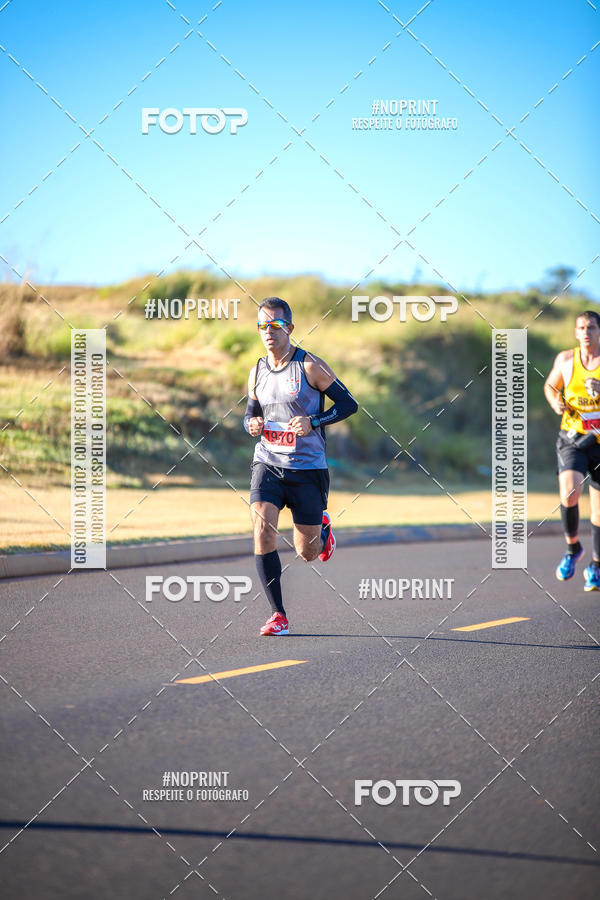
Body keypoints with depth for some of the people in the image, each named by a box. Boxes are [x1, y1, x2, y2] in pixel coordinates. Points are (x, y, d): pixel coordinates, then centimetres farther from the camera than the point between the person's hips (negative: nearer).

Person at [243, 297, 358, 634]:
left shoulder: (310, 366, -8)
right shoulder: (257, 371, 6)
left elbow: (349, 403, -6)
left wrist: (313, 422, -20)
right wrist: (252, 424, -4)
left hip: (308, 468, -3)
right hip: (268, 465, 3)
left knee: (308, 552, 5)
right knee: (262, 530, -20)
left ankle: (323, 527, 45)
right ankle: (278, 615, -13)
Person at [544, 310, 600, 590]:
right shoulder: (565, 359, 2)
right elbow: (550, 385, 18)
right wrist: (555, 402, -3)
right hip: (571, 439, 0)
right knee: (569, 495, -24)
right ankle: (572, 547, 4)